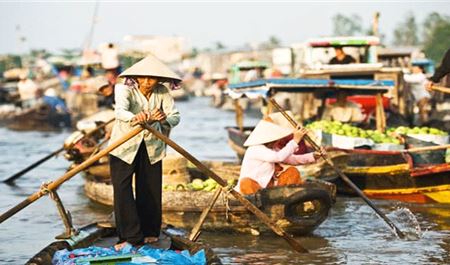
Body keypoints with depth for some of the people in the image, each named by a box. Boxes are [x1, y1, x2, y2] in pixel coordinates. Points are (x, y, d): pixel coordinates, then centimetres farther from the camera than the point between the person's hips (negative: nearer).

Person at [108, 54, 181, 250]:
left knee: (151, 190, 6)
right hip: (124, 146, -3)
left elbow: (175, 116, -17)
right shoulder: (125, 89, -19)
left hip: (151, 147, 3)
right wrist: (134, 118, -60)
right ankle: (131, 236, -7)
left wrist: (164, 118, -40)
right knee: (122, 188, -12)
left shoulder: (162, 93, -7)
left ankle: (150, 232, 23)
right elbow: (120, 111, -38)